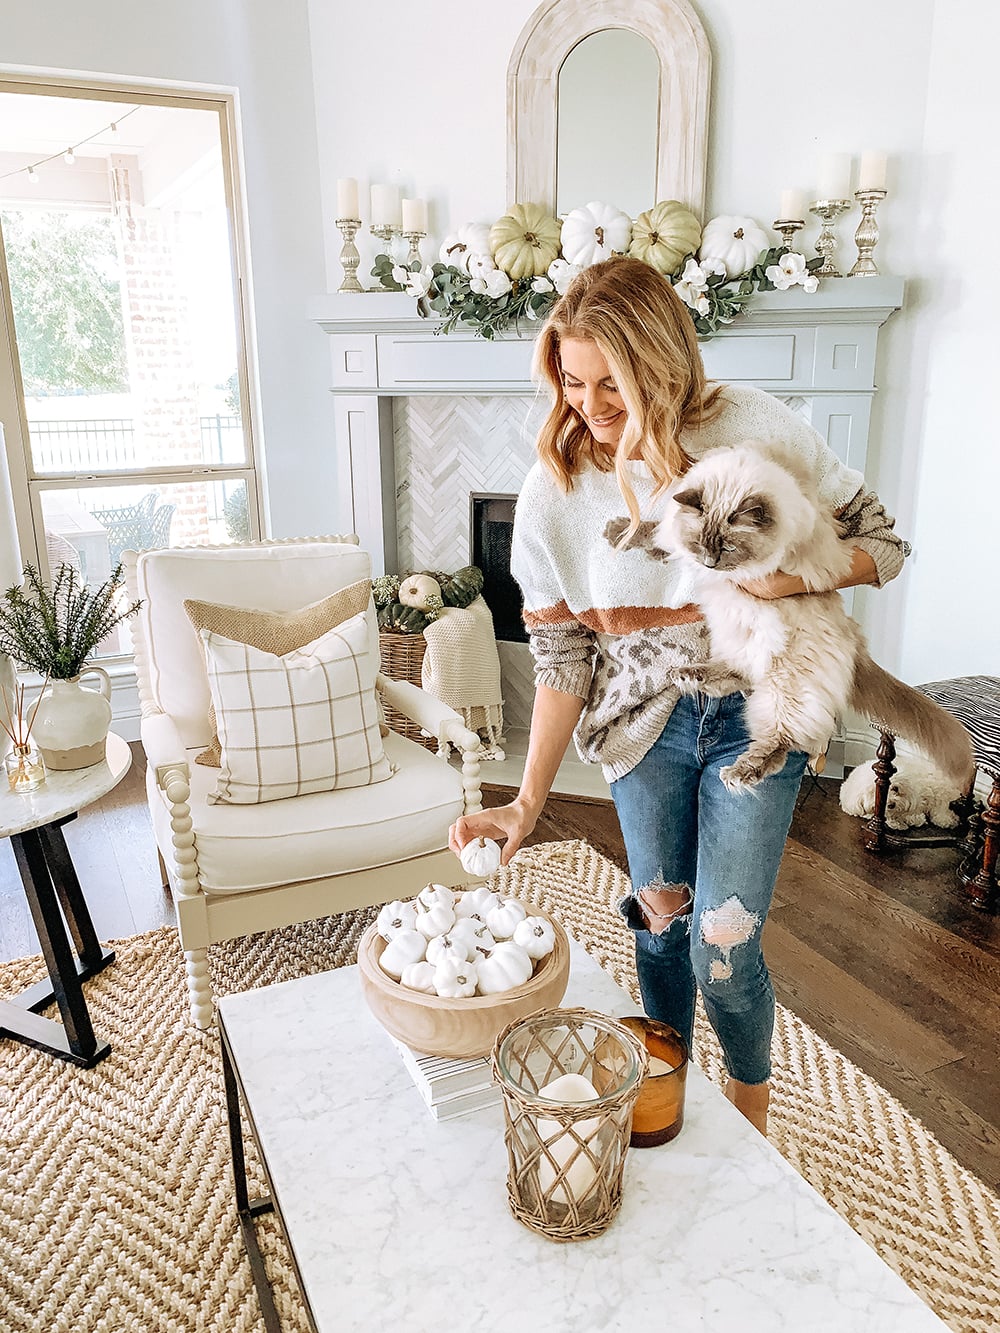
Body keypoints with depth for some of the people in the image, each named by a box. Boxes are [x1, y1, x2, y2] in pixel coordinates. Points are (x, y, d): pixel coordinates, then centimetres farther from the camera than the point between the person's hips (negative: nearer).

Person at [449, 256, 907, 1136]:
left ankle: (751, 1113, 33)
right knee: (661, 920, 14)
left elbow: (882, 543, -6)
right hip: (644, 722, 2)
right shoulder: (554, 494, -11)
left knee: (723, 949, -1)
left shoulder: (751, 427, -16)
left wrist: (793, 575, -28)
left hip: (753, 716, -2)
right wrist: (527, 803, -13)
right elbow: (564, 660, -6)